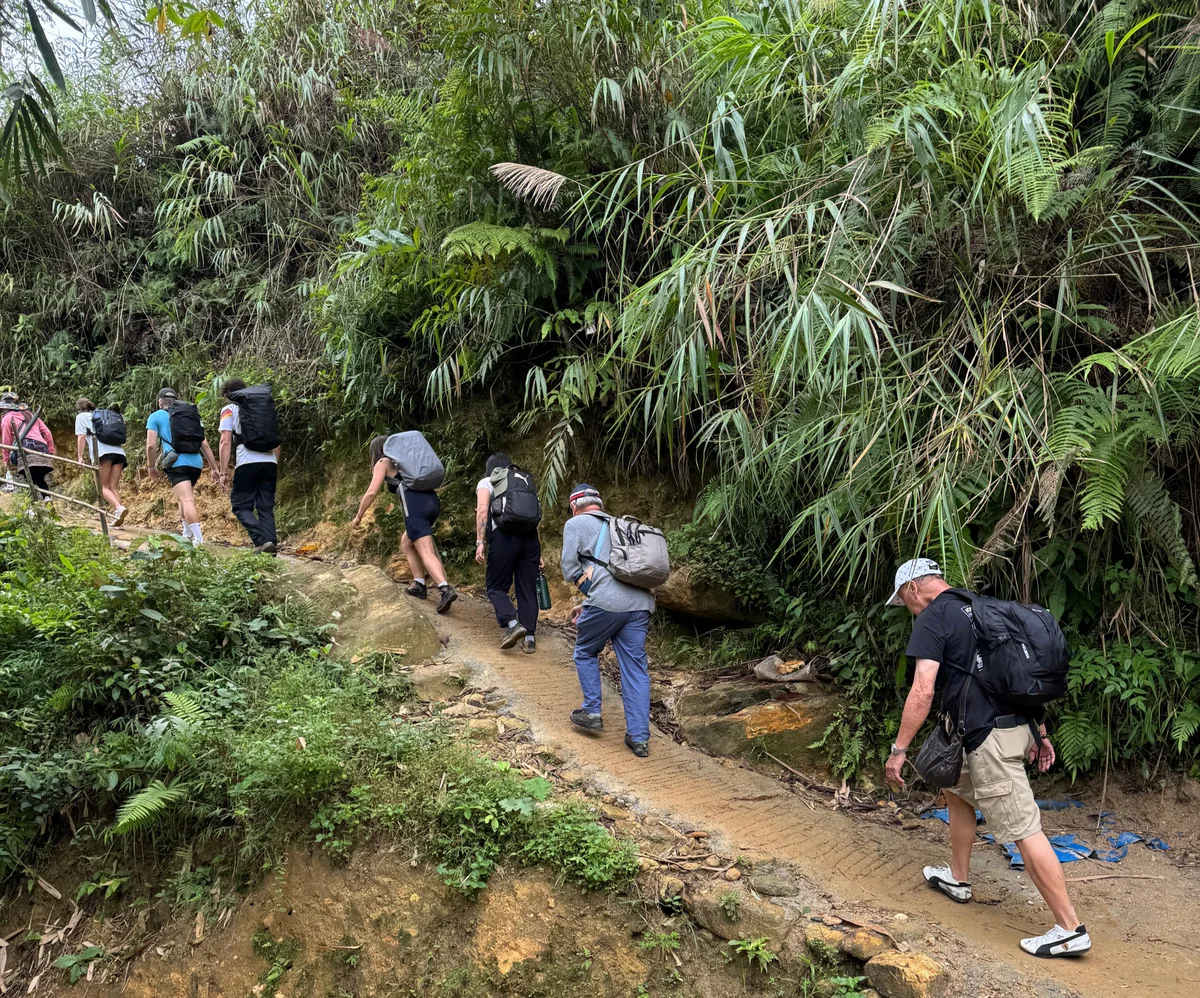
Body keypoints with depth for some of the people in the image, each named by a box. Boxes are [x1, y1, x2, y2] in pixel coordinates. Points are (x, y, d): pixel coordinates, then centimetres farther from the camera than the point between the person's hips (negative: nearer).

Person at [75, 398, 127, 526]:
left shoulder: (81, 416, 18)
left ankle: (119, 508, -26)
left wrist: (80, 457, 2)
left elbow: (81, 436, 5)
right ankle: (117, 517, -8)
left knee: (102, 486, -3)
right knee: (114, 487, 6)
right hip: (119, 451, 5)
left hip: (103, 453, -5)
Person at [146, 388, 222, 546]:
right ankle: (187, 535, 25)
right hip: (196, 463, 5)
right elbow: (205, 444, 19)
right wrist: (215, 469, 19)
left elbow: (151, 445, 1)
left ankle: (199, 539, -29)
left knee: (187, 500, -15)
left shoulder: (156, 416, 12)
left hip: (177, 463, -5)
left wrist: (152, 467, 14)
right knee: (183, 498, 25)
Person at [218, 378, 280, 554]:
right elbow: (276, 440, 20)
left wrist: (223, 471, -1)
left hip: (247, 463, -4)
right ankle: (271, 543, -5)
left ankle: (262, 540, -17)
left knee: (241, 506, 3)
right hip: (270, 462, 5)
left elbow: (225, 442, -1)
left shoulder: (229, 409, 9)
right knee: (266, 507, 8)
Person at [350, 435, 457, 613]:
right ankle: (419, 584, 17)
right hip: (432, 500, 7)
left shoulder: (382, 463, 11)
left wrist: (358, 517, 13)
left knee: (426, 553, -14)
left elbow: (371, 492, 3)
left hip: (416, 505, -7)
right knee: (406, 542, 24)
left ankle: (445, 589, -32)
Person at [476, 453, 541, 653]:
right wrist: (538, 553, 26)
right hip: (530, 537, 4)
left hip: (504, 536, -4)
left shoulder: (487, 482, 14)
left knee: (496, 587, 6)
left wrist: (480, 542, -10)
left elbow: (482, 509, -5)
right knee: (527, 589, 10)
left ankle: (513, 624, -15)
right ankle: (530, 637, 8)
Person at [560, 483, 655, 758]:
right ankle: (639, 738, 8)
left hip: (607, 601, -5)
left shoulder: (576, 523, 10)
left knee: (586, 653, 20)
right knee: (635, 668, 8)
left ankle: (592, 713, 23)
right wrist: (588, 605, 28)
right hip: (641, 602, 5)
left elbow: (569, 567, 1)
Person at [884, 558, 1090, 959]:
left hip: (989, 737, -10)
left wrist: (899, 749, -13)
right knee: (957, 790, 27)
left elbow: (923, 691, -18)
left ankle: (1070, 929, 1)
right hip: (1016, 724, 10)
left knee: (1023, 829, -4)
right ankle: (958, 879, 40)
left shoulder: (931, 620, -8)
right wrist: (1040, 732, 24)